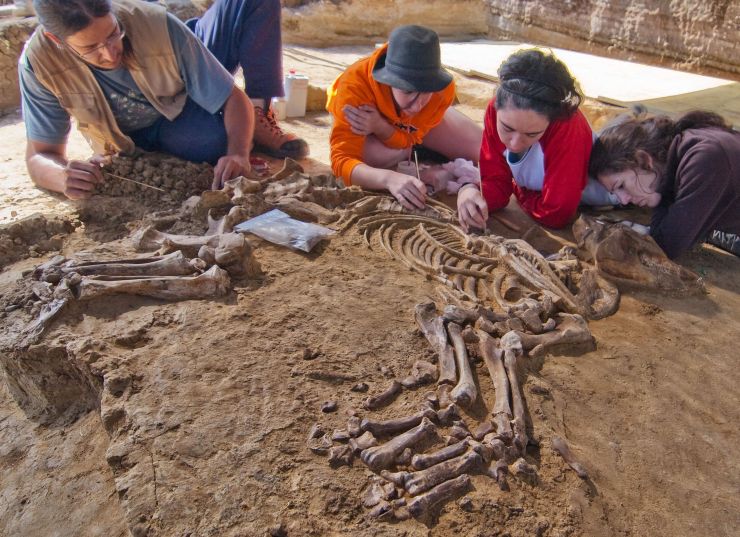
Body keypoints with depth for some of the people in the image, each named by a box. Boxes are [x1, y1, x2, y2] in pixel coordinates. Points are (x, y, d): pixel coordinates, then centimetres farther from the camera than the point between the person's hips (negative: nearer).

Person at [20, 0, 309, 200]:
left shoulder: (158, 24, -32)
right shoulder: (39, 62, -29)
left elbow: (234, 99, -29)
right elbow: (39, 157, -22)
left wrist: (239, 154, -48)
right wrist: (63, 175, -46)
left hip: (193, 90, 1)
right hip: (146, 133, -1)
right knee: (215, 139, -39)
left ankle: (259, 120, -7)